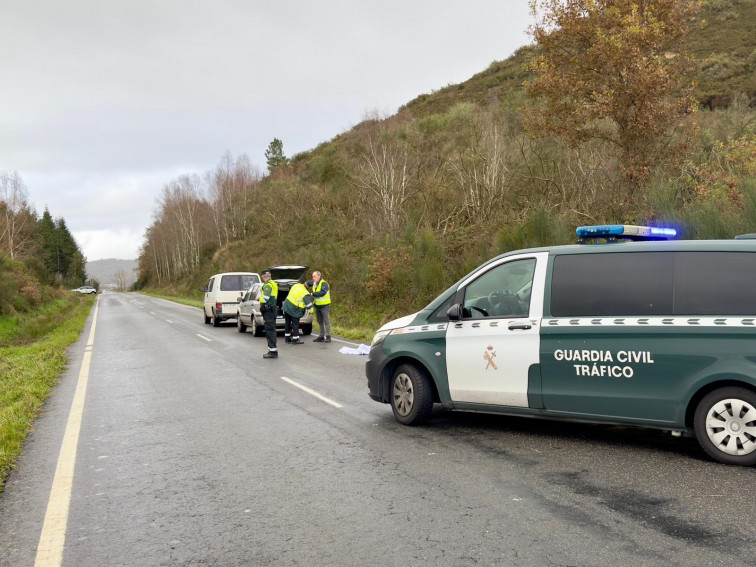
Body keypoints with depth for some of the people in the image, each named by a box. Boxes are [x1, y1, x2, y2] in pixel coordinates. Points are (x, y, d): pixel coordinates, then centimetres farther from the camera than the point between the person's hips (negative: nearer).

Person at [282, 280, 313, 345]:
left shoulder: (296, 285, 2)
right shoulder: (305, 294, -17)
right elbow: (309, 304, -14)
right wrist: (311, 311, 2)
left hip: (287, 307, 7)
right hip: (294, 310, -7)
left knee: (287, 323, 14)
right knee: (295, 324, 3)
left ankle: (288, 338, 24)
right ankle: (295, 340, 5)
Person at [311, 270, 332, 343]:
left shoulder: (324, 283, -15)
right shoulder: (314, 284, 10)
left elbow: (322, 293, -29)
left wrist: (313, 294, -27)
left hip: (324, 305, -8)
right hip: (317, 306, 8)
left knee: (326, 321, -4)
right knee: (320, 322, 12)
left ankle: (328, 336, -1)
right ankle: (321, 336, 18)